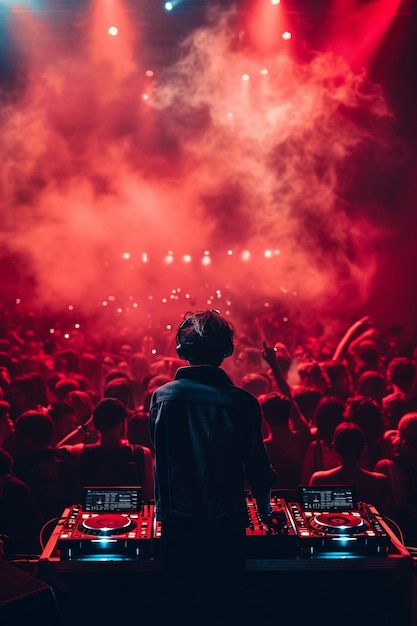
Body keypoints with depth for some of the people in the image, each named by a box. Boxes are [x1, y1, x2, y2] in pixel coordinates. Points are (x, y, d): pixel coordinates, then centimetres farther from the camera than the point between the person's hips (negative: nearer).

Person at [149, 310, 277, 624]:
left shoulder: (162, 397, -7)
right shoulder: (241, 402, -13)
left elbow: (160, 457, 3)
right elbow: (256, 461, -4)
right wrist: (265, 507, 14)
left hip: (176, 522, 2)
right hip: (226, 524, -1)